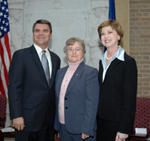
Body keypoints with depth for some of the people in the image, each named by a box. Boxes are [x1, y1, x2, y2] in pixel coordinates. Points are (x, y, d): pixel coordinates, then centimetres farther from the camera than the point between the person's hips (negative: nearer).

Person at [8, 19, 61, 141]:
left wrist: (57, 113, 11)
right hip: (28, 119, -4)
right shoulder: (21, 55, -3)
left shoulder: (55, 59, 13)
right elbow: (14, 88, -8)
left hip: (49, 120, 5)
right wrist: (16, 116, -14)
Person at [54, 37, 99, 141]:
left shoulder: (91, 72, -8)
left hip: (80, 128, -5)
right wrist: (57, 123, 11)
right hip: (62, 127, 5)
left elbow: (92, 103, -13)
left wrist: (87, 129, -16)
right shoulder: (60, 72, 11)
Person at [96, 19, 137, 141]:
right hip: (100, 119, 6)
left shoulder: (128, 62, -11)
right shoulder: (102, 61, 10)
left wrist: (124, 129, -16)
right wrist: (96, 117, 8)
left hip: (116, 122, -6)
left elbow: (130, 99, -14)